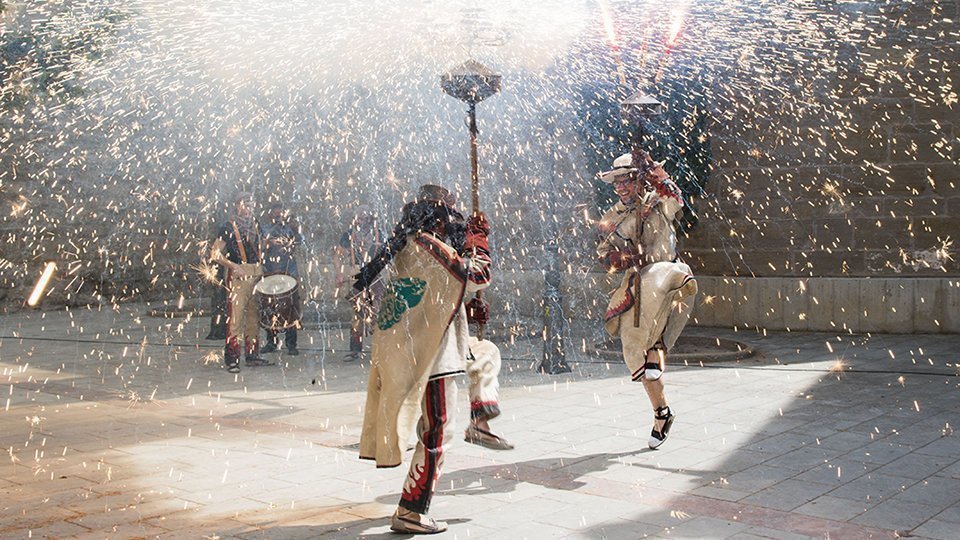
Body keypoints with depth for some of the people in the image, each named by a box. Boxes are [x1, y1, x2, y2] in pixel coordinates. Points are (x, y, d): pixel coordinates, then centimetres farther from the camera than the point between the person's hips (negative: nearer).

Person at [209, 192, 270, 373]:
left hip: (256, 274, 7)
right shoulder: (228, 227, -5)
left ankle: (252, 355, 19)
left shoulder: (255, 225, 14)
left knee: (254, 316, 10)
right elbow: (215, 254, -9)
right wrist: (234, 266, -19)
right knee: (236, 316, -10)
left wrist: (261, 268, 15)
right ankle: (231, 359, -7)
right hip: (237, 275, -7)